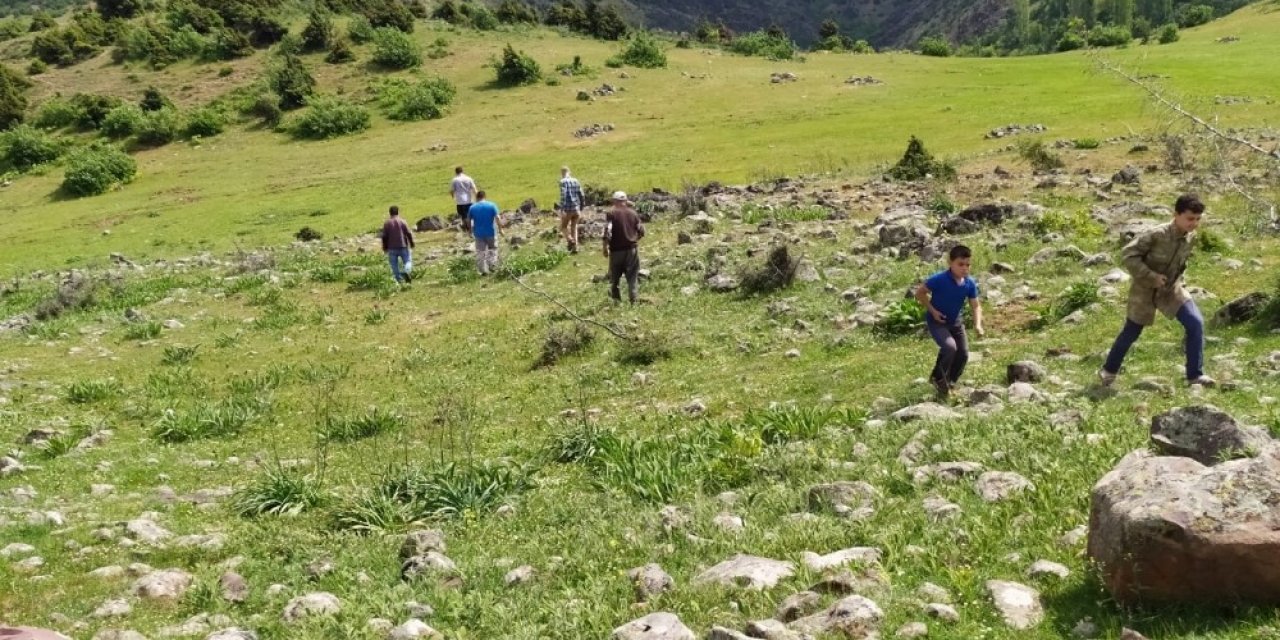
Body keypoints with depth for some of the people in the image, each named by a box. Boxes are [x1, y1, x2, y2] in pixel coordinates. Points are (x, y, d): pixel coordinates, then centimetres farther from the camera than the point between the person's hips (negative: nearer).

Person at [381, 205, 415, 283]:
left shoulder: (386, 223, 1)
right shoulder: (402, 222, -1)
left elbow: (384, 237, 1)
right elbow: (409, 234, -3)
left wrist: (385, 248, 9)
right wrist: (411, 244, 9)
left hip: (392, 248, 0)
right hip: (403, 247, 0)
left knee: (394, 265, 8)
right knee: (408, 261, 9)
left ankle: (399, 279, 5)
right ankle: (406, 271, -20)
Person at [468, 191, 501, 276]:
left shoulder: (472, 208, -3)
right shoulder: (492, 205, -7)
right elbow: (498, 219, -11)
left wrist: (471, 229, 21)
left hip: (478, 233, 1)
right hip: (491, 233, 0)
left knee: (480, 252, 9)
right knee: (492, 249, 21)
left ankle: (484, 270, 10)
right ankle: (492, 265, 8)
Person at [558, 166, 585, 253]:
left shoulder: (563, 182, -8)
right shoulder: (576, 181, 10)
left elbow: (563, 196, -19)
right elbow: (581, 196, 11)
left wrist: (562, 209, -20)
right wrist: (581, 209, 18)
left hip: (568, 209, -5)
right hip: (576, 209, 5)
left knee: (563, 227, 11)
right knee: (574, 227, 15)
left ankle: (570, 240, -13)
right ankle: (575, 247, 9)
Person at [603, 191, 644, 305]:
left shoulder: (611, 213, -6)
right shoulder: (632, 213, 5)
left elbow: (607, 232, -16)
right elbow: (641, 231, 7)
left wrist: (605, 247, -8)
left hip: (617, 249, -2)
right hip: (632, 248, 3)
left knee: (614, 276, 13)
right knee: (633, 276, 8)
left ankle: (616, 300, 18)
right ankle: (633, 300, 4)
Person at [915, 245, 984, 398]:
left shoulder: (970, 284, -12)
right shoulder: (939, 279, -26)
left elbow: (976, 305, -3)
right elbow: (919, 293, -15)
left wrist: (978, 325, -19)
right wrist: (932, 311, -18)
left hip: (956, 322, 6)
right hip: (937, 321, -6)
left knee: (963, 354, 4)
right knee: (950, 347, -27)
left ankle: (949, 384, 27)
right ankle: (937, 378, -2)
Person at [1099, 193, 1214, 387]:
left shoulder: (1191, 237, -8)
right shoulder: (1157, 235, -27)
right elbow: (1128, 254, -24)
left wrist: (1176, 278, 3)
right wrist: (1150, 276, -26)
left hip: (1171, 289, 5)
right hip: (1146, 289, -5)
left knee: (1196, 323, -12)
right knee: (1131, 332, 8)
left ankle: (1195, 375, -3)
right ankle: (1108, 370, 30)